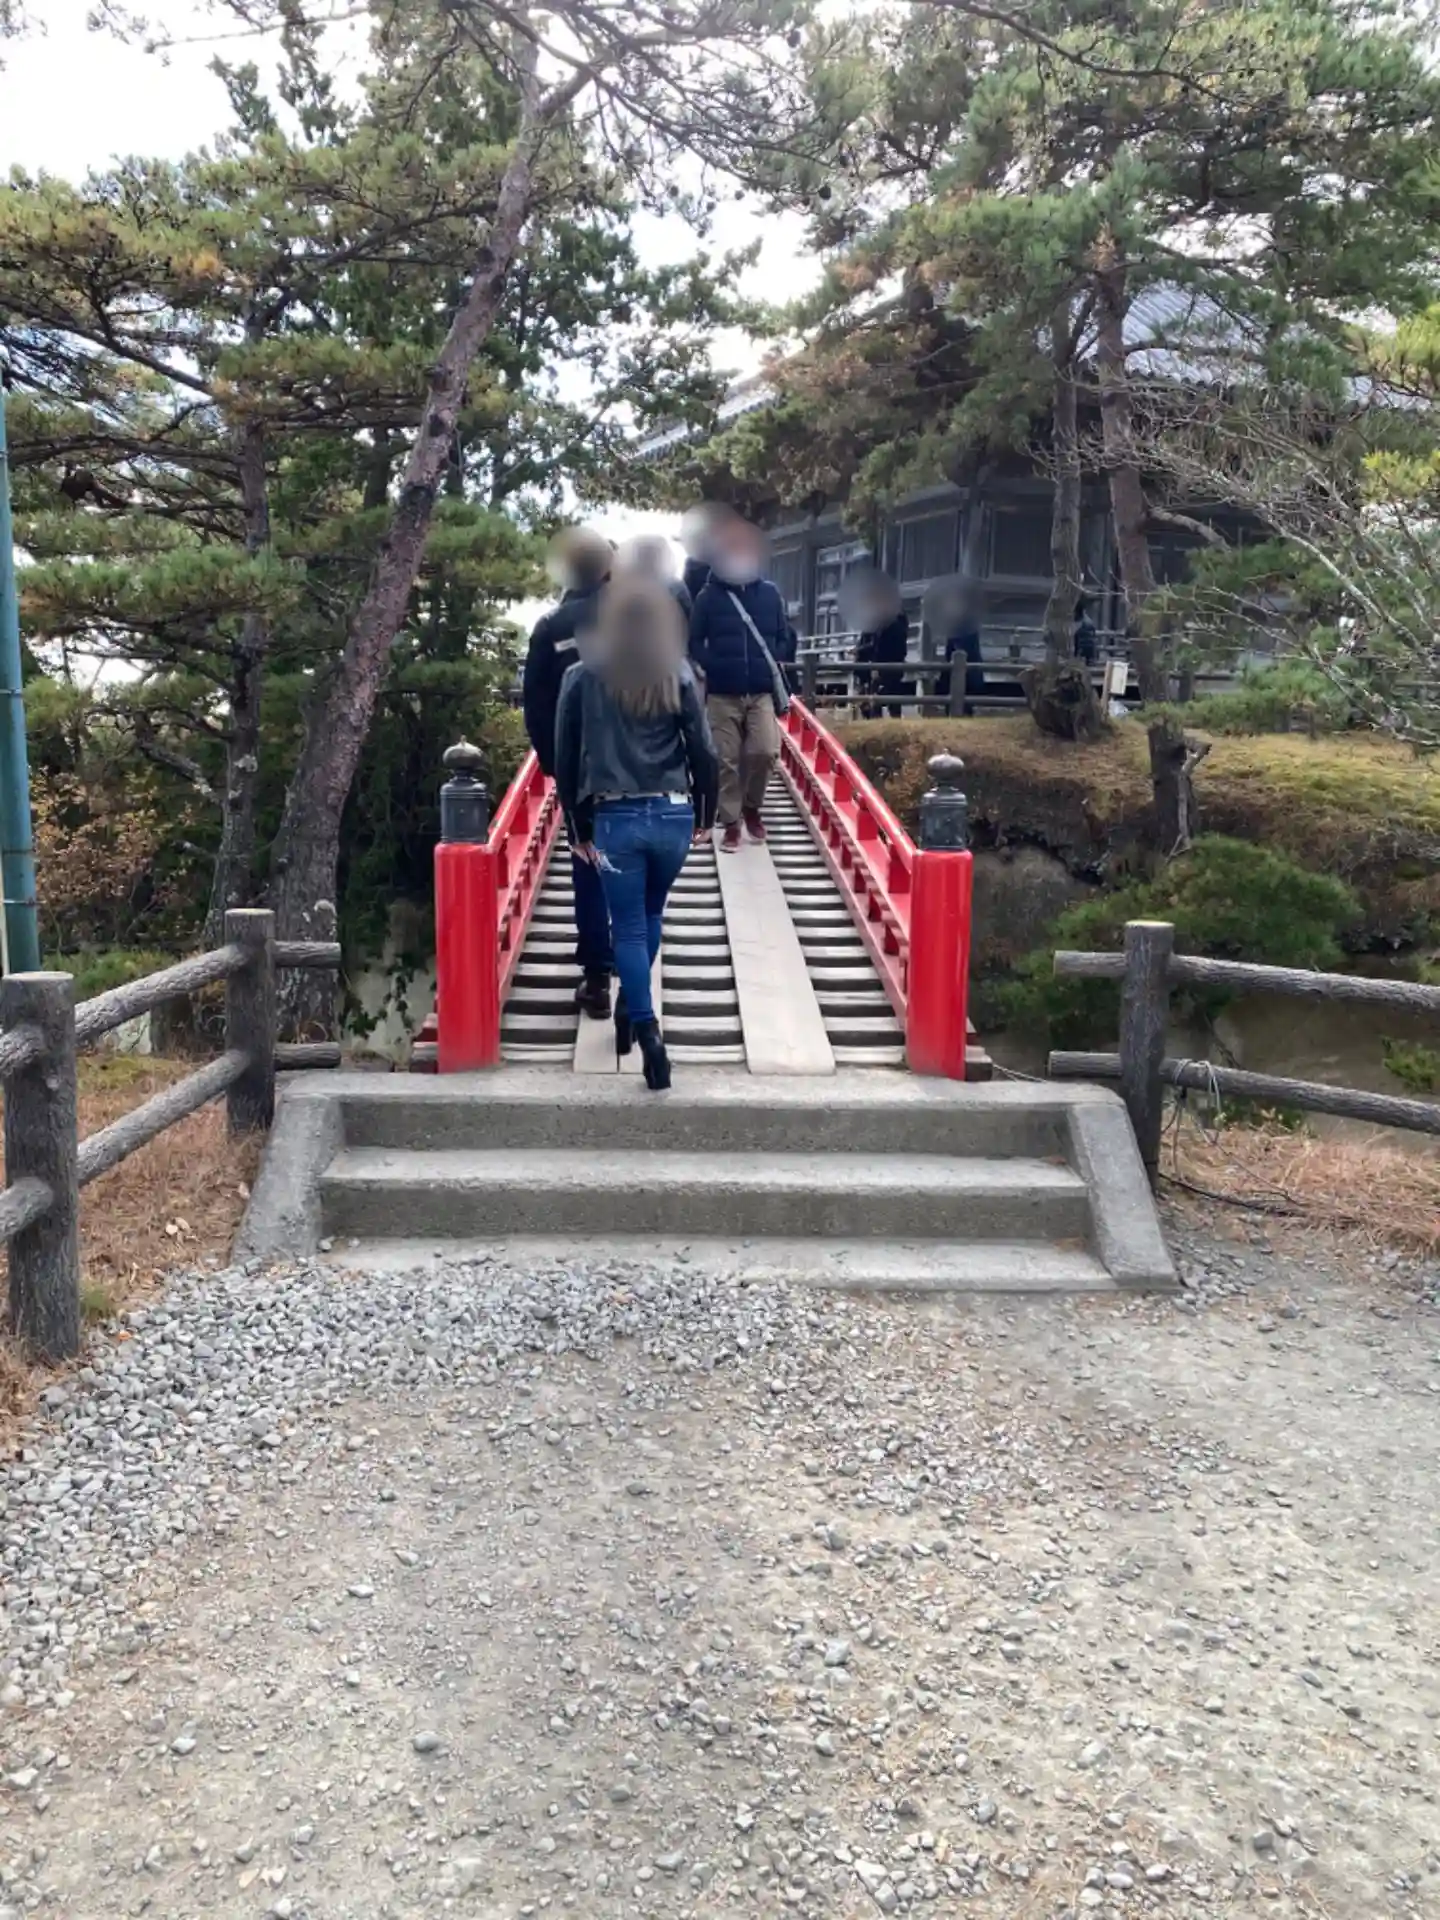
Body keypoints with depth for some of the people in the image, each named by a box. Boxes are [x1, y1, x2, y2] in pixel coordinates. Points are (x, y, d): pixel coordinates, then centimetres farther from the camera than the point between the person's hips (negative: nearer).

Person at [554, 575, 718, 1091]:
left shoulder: (582, 678, 0)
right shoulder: (678, 675, -1)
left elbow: (565, 758, 1)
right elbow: (702, 751, -2)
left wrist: (577, 826, 9)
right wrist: (704, 813, 12)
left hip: (614, 818, -1)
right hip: (672, 816, 1)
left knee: (629, 926, 6)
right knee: (650, 915, 23)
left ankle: (646, 1030, -5)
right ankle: (632, 1008, 32)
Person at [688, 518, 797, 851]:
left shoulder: (770, 593, 6)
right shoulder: (708, 596, 0)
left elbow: (786, 635, 13)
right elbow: (694, 640, 4)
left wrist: (777, 661, -1)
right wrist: (707, 666, -9)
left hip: (762, 692, 1)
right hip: (722, 694, -1)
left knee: (765, 752, -12)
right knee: (726, 761, 1)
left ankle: (752, 807, 15)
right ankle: (731, 824, 13)